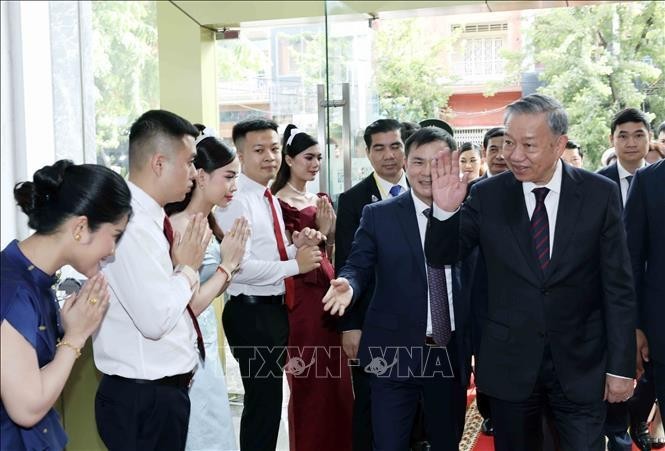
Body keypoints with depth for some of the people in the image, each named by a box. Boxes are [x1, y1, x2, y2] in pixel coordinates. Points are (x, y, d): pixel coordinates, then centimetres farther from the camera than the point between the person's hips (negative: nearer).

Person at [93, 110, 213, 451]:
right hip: (145, 400, -9)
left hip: (166, 389, 9)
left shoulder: (149, 217, 7)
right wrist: (187, 267, -12)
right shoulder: (130, 224, -22)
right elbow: (157, 319, -26)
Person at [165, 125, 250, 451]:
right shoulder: (180, 227, -21)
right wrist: (227, 264, -16)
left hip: (206, 347, 9)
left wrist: (231, 260, -1)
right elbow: (185, 307, -24)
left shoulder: (206, 223, 7)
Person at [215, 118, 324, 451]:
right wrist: (295, 264, -19)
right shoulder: (235, 200, -16)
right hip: (252, 313, -10)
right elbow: (239, 267, -26)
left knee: (269, 399, 18)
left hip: (275, 310, 10)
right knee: (264, 401, -3)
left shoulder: (271, 200, 14)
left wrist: (297, 246, 2)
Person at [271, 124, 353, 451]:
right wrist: (320, 231, -18)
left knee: (335, 379, 12)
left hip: (327, 292, 7)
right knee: (308, 381, 2)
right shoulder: (279, 202, -10)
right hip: (301, 296, -7)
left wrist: (329, 231, -1)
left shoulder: (322, 200, 13)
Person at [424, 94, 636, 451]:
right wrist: (445, 210, -20)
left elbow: (618, 287, -3)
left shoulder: (600, 194, -6)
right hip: (509, 364, 1)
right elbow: (441, 257, -1)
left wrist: (621, 366, -3)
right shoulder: (487, 196, -4)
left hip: (581, 365, -1)